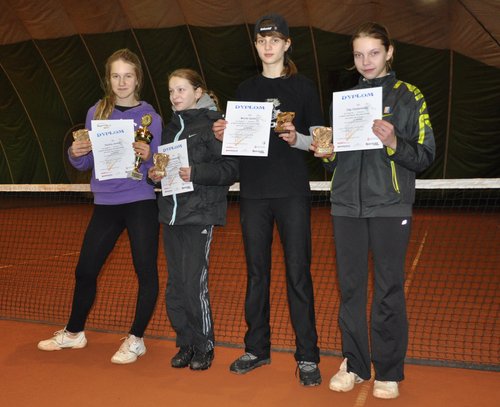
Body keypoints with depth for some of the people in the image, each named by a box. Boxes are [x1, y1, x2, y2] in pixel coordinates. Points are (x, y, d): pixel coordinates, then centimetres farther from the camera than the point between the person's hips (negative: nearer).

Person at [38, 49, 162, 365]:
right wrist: (76, 153, -11)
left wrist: (148, 156, -23)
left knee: (146, 271, -1)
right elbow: (86, 164, 10)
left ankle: (136, 339, 16)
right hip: (105, 204, 4)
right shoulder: (97, 113, 6)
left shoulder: (151, 117, -2)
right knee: (85, 270, 12)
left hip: (141, 204, -3)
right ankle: (74, 333, 32)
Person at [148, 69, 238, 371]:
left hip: (200, 215, -7)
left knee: (194, 285, -6)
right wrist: (155, 174, 3)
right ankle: (186, 344, 24)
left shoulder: (213, 123, -4)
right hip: (171, 215, 7)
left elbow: (231, 169, -11)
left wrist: (195, 173, -21)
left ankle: (204, 347, 13)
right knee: (175, 287, 9)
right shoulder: (171, 128, 17)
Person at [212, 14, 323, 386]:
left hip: (292, 191, -3)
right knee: (256, 272, 9)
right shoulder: (245, 89, 14)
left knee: (298, 272, -3)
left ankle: (307, 356, 6)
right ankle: (257, 348, 21)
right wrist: (223, 135, -4)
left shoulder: (302, 87, 5)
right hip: (253, 191, 3)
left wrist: (296, 139, -17)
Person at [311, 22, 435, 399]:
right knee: (350, 287, 7)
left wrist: (394, 144, -18)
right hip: (347, 204, 4)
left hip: (390, 205, -3)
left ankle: (389, 371, 14)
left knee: (389, 290, 1)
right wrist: (327, 154, -3)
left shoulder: (408, 97, 4)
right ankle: (354, 364, 20)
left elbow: (425, 157, 0)